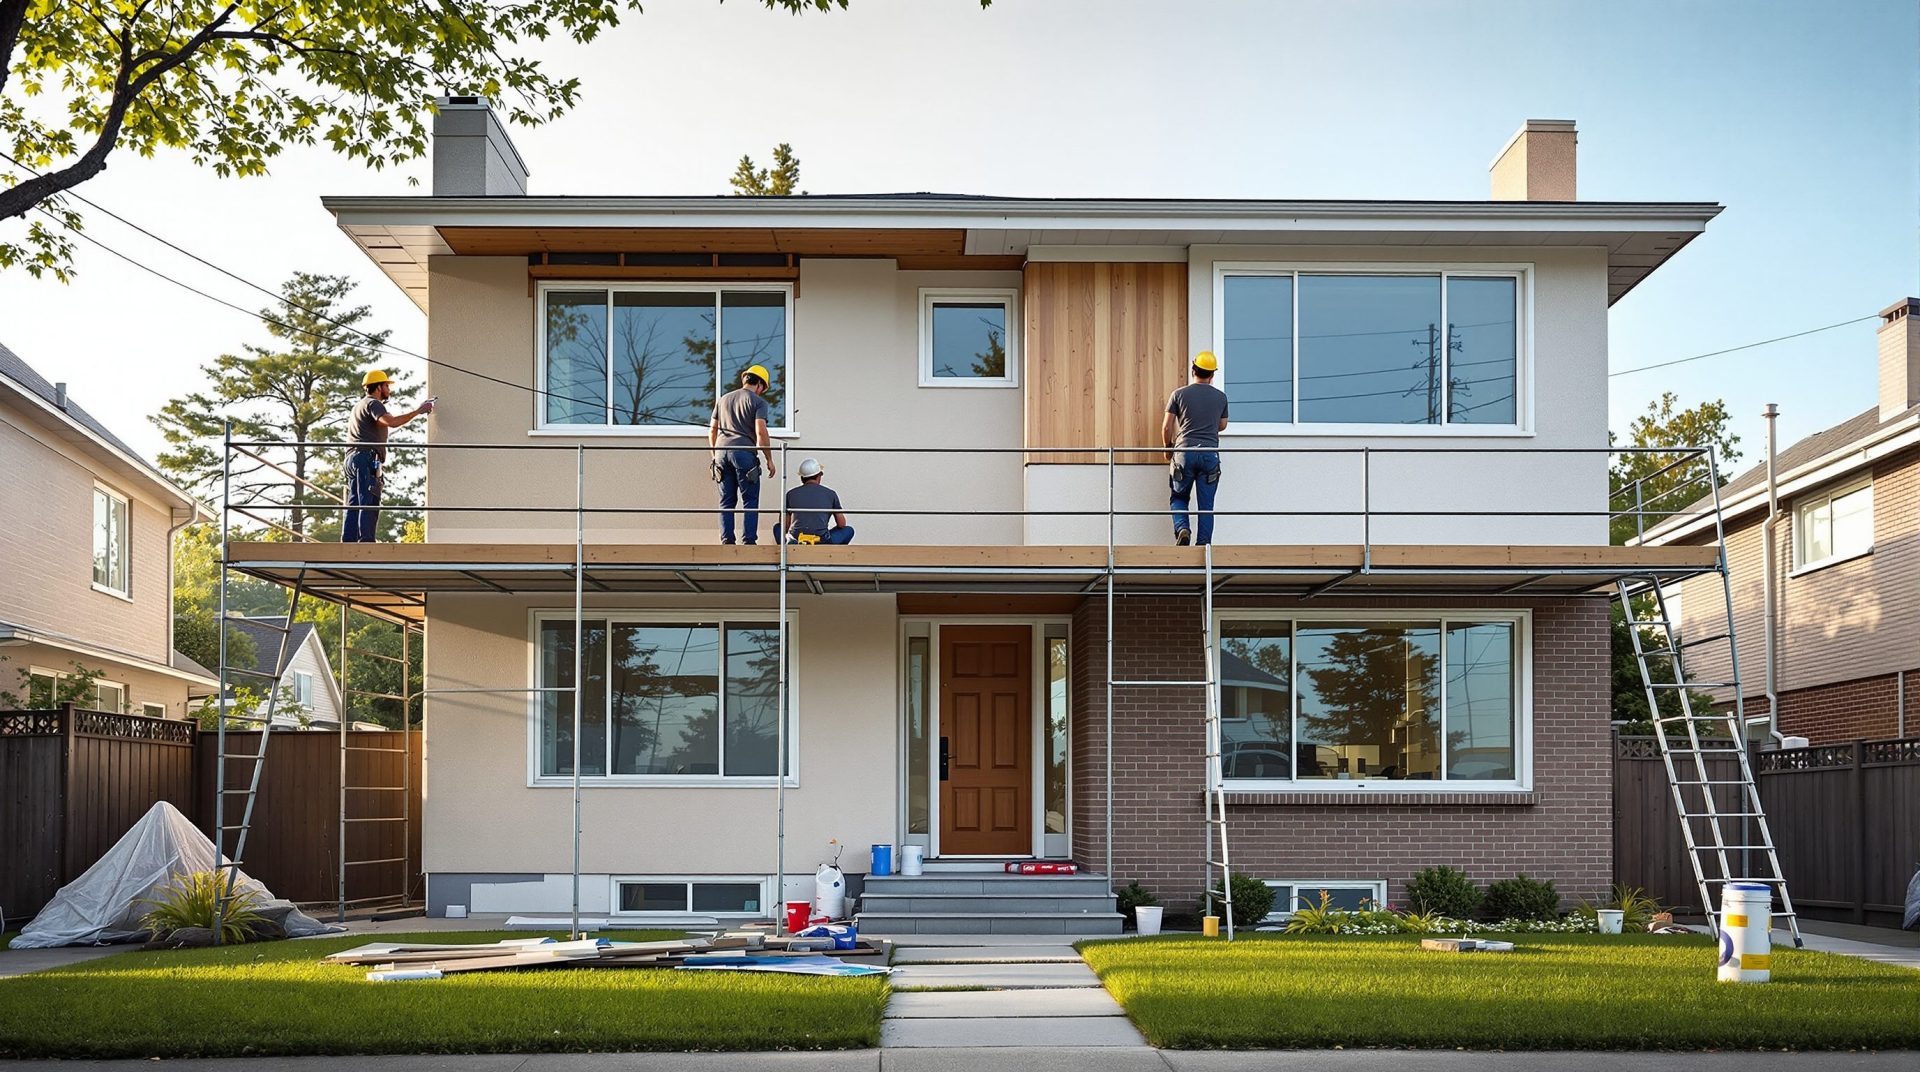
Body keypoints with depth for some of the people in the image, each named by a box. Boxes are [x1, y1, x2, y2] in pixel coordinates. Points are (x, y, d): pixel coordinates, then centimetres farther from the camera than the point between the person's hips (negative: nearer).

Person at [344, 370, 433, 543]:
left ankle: (348, 542, -1)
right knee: (369, 504, -15)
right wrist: (417, 411, -16)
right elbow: (391, 422, -20)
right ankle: (366, 541, -24)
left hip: (352, 457, 10)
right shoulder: (373, 404, -3)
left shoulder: (359, 405, 30)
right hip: (366, 458, -10)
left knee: (354, 505, 5)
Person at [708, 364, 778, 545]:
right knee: (750, 501, -1)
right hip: (744, 452, -5)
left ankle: (727, 541, 4)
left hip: (722, 451, 5)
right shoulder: (758, 402, 1)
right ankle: (749, 540, -6)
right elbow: (761, 432, -8)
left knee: (726, 501, 8)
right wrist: (769, 460, -3)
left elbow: (712, 430, 19)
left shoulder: (723, 399, 19)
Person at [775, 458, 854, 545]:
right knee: (849, 530, 23)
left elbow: (785, 526, 15)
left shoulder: (791, 494, 12)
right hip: (821, 543, -1)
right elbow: (841, 524, 16)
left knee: (777, 527, 32)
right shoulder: (831, 493, 10)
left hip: (794, 542, 1)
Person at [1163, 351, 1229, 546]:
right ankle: (1204, 544, 2)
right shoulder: (1220, 397, 8)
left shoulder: (1179, 394, 2)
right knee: (1206, 505, 5)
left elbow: (1166, 427, 2)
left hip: (1184, 452, -1)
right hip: (1210, 453, 1)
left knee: (1179, 497, 12)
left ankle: (1182, 528, -13)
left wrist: (1168, 447, 20)